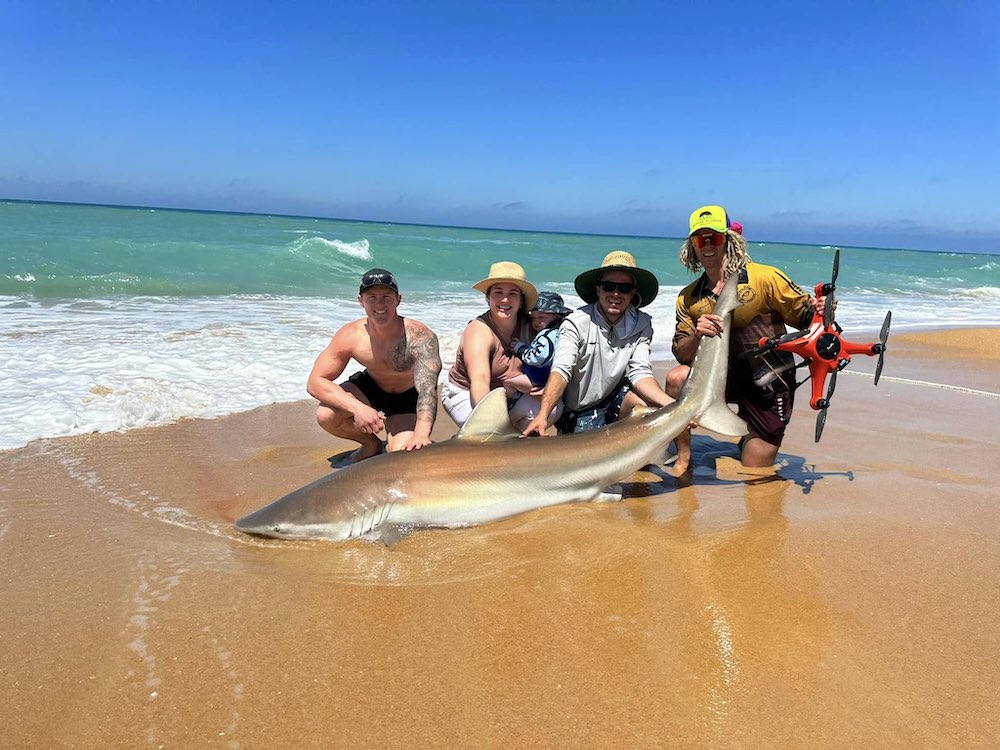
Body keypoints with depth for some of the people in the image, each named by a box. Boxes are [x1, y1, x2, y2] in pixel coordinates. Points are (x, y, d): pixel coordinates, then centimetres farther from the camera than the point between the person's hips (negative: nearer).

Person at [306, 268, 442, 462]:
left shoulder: (420, 336, -34)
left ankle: (390, 446, 17)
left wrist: (421, 434, -66)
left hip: (408, 398, -3)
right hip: (370, 388, 3)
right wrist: (358, 408, -38)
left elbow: (427, 388, -47)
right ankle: (372, 444, 7)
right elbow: (315, 382, -22)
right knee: (326, 415, -24)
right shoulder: (350, 336, -24)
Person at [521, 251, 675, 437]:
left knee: (649, 402, -26)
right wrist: (542, 416, -45)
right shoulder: (577, 323, -17)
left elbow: (640, 373, -14)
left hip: (614, 400, 3)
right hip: (578, 413, -2)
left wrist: (673, 405, -33)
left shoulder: (641, 324, -5)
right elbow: (561, 371, -29)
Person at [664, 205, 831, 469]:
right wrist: (696, 335, -26)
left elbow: (804, 316, -9)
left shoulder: (764, 277, -13)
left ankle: (752, 438, 40)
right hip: (726, 376, 3)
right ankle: (682, 457, -6)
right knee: (677, 378, -28)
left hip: (769, 387, -3)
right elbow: (681, 355, -5)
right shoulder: (688, 298, -1)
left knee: (754, 477, 3)